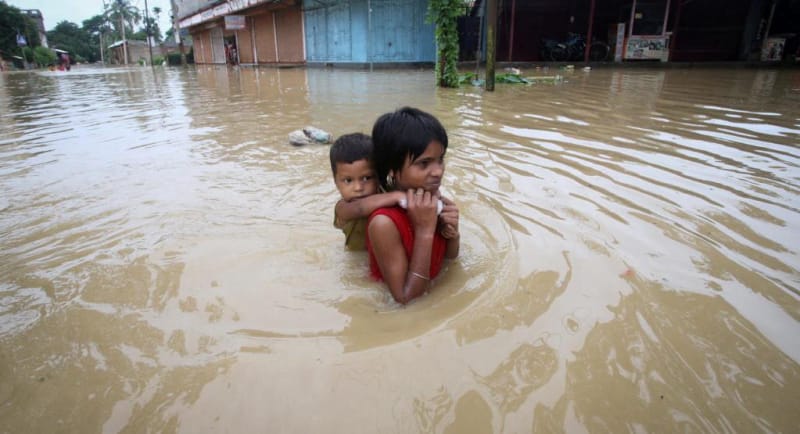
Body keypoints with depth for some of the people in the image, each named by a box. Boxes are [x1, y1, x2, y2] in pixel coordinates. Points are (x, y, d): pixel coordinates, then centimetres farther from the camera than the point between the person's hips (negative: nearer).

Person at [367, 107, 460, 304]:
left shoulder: (436, 200, -10)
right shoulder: (384, 223, -28)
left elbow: (450, 256, 5)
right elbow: (406, 298, -24)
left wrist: (452, 233, -16)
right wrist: (425, 231, -29)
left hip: (433, 291, 5)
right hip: (394, 308, -5)